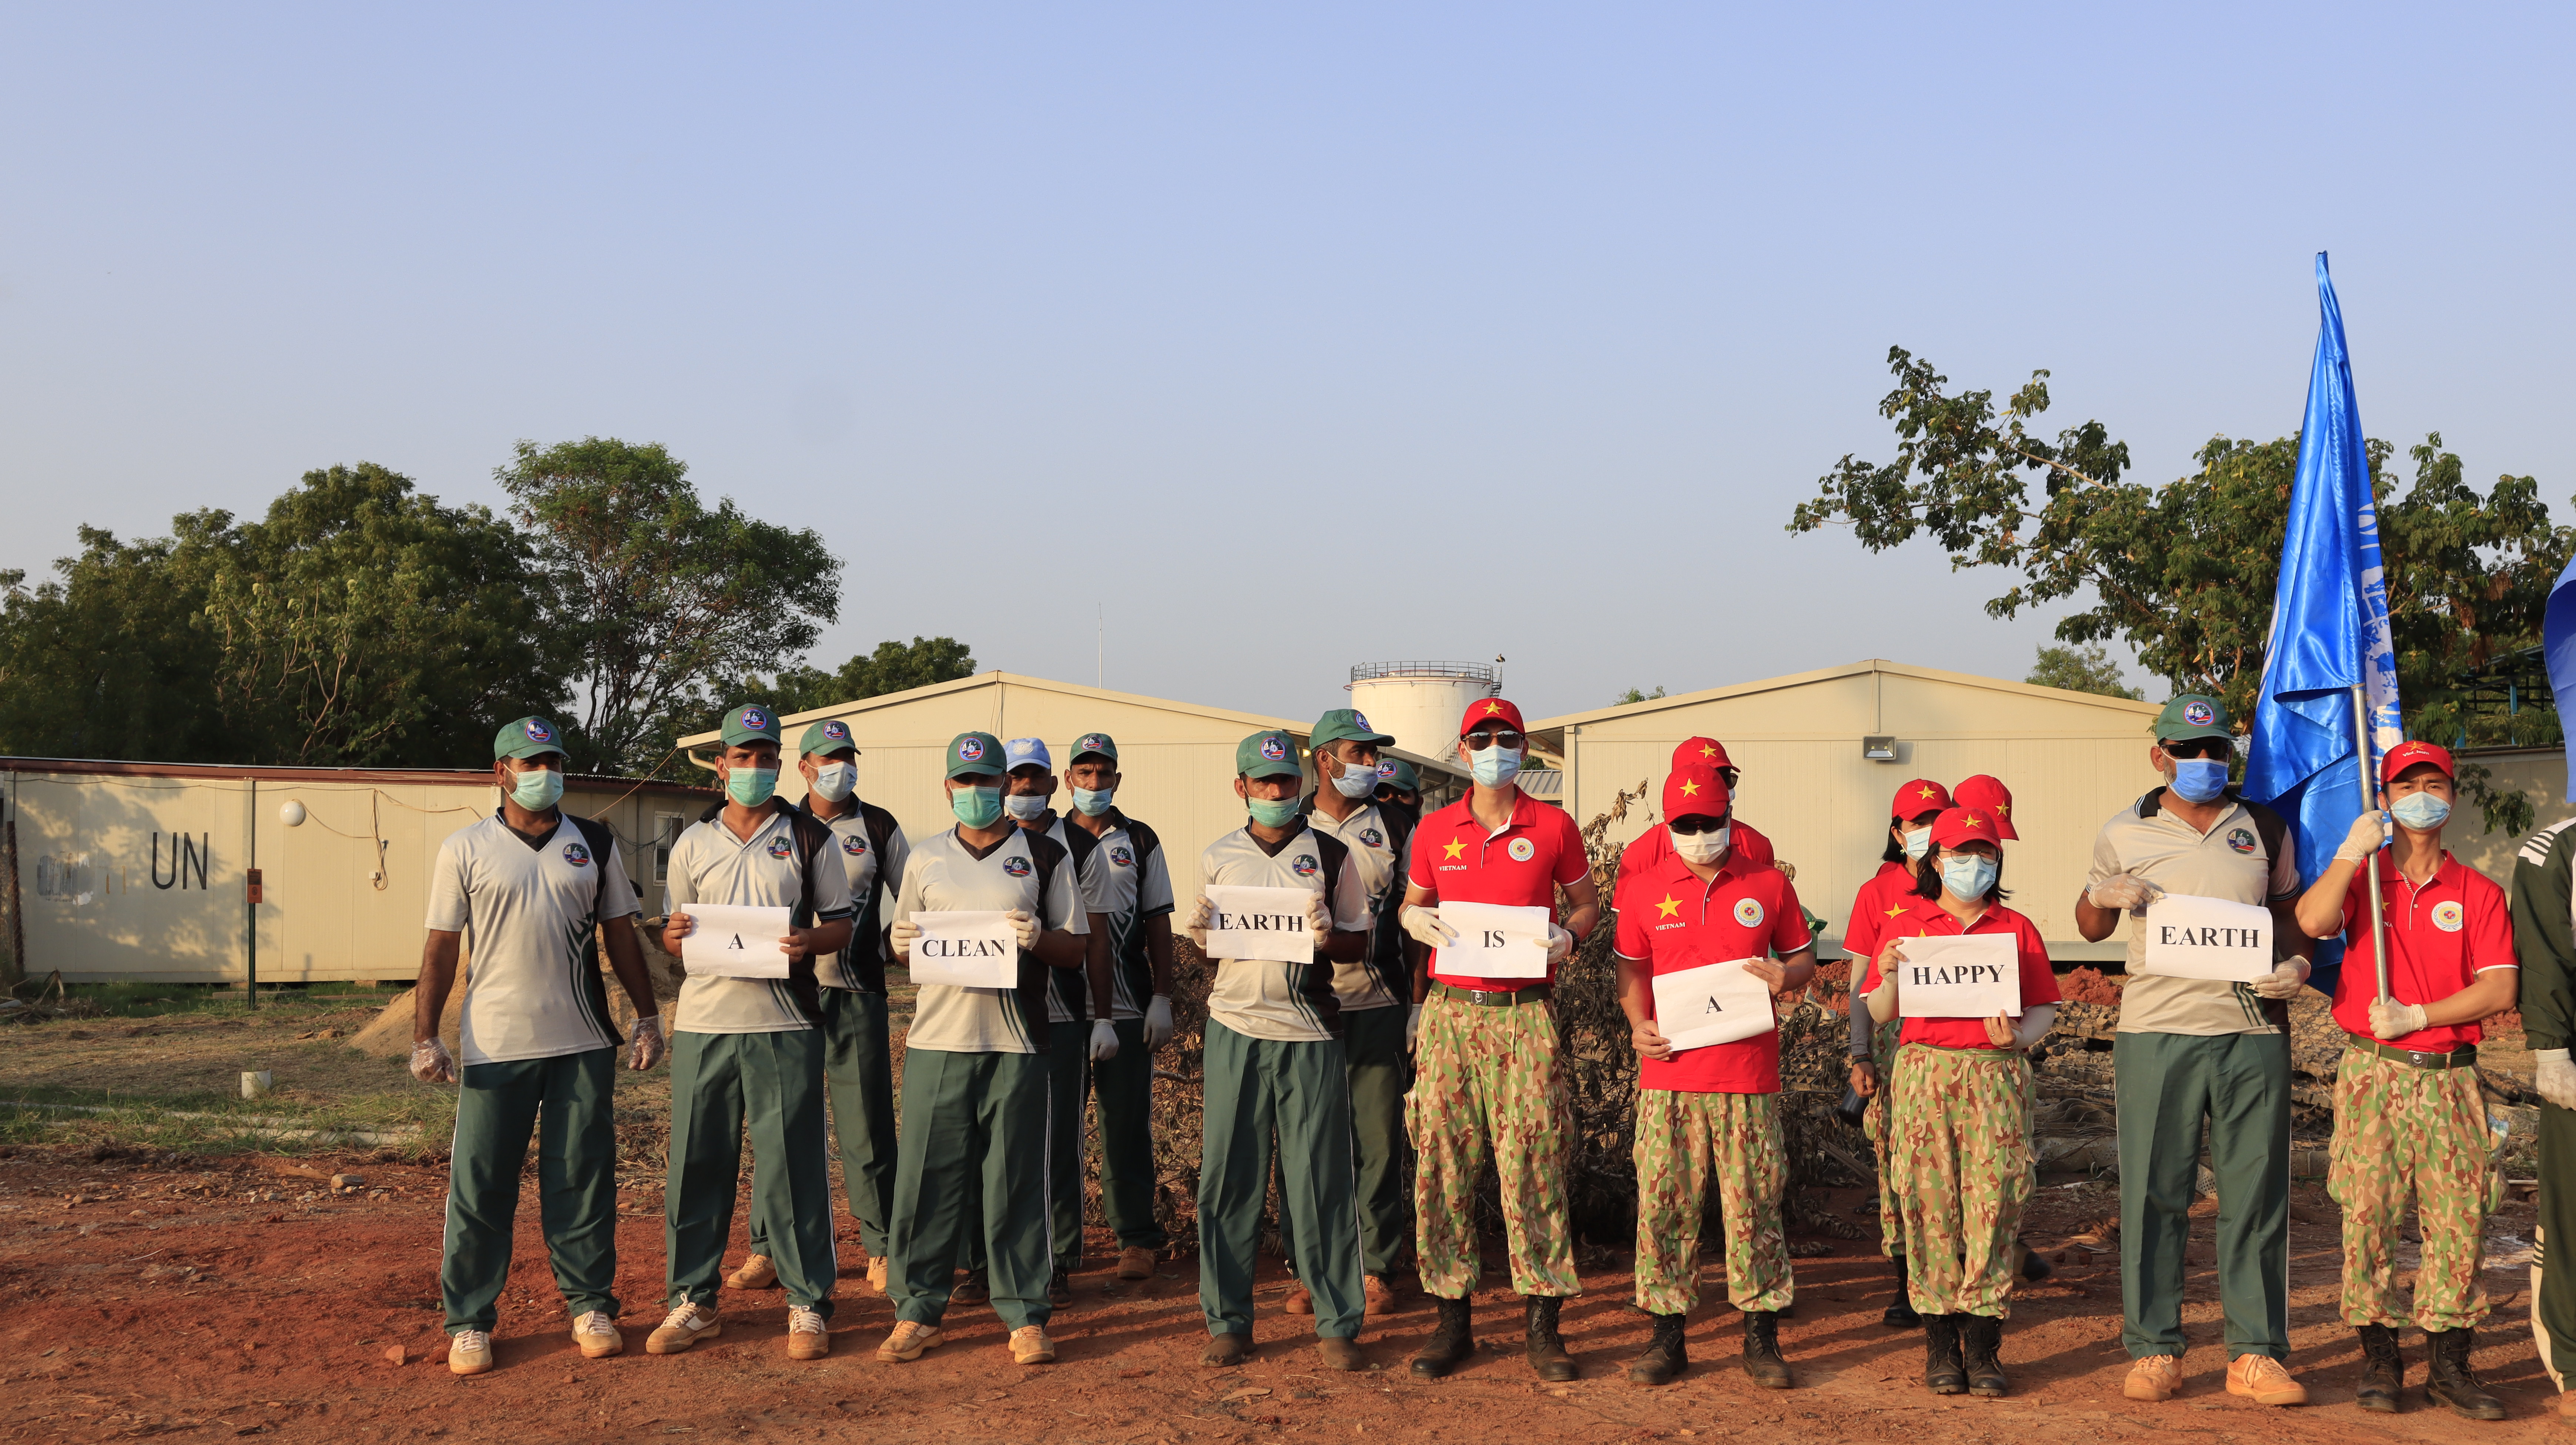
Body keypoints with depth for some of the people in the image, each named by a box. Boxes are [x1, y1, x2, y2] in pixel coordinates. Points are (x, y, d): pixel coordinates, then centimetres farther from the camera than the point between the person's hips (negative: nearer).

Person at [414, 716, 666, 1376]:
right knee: (480, 1184, 0)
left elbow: (621, 934, 13)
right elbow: (442, 948, 2)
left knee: (583, 1176, 6)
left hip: (583, 1045, 2)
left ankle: (590, 1305, 16)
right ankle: (469, 1321, 9)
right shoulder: (465, 850, 2)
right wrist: (425, 1037, -4)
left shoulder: (595, 845, 9)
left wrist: (648, 1017, 8)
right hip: (495, 1046, -2)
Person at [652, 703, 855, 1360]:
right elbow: (670, 934, 16)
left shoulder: (811, 839, 6)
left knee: (793, 1164, -2)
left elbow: (842, 924, 7)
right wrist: (677, 935, -8)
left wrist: (809, 941, -15)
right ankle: (692, 1301, 15)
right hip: (704, 1021, 2)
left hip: (784, 1025, -2)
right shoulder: (693, 843, 12)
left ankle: (808, 1303, 8)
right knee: (696, 1163, 4)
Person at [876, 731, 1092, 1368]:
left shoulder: (1046, 857, 6)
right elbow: (903, 942, 18)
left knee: (1016, 1181, 1)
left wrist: (1038, 939, -14)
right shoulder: (924, 859, 13)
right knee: (926, 1177, 1)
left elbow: (1079, 951, 6)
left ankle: (1026, 1315, 8)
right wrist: (903, 945, -5)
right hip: (937, 1039, 2)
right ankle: (917, 1311, 10)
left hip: (1015, 1042, -2)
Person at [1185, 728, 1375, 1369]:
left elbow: (1359, 943, 8)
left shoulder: (1331, 856, 6)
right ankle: (1227, 1322, 12)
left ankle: (1337, 1325, 7)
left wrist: (1328, 941, -12)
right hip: (1235, 1031, 1)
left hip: (1309, 1034, -1)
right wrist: (1204, 939, -3)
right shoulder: (1218, 858, 10)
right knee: (1227, 1176, 2)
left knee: (1321, 1178, -1)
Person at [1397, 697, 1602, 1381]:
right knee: (1443, 1163, 1)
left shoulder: (1553, 828, 3)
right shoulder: (1434, 831, 8)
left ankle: (1543, 1324, 4)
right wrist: (1417, 921, -3)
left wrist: (1567, 935, -7)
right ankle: (1453, 1319, 11)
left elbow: (1587, 902, 14)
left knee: (1533, 1163, -3)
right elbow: (1412, 904, 20)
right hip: (1450, 1011, 2)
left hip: (1524, 1012, -2)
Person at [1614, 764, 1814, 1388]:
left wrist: (1786, 977, -9)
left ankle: (1762, 1336, 11)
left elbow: (1804, 957, 14)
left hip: (1749, 1074, -1)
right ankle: (1667, 1333, 12)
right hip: (1670, 1071, 1)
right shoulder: (1646, 888, 6)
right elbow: (1631, 967, 14)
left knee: (1754, 1201, 2)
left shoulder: (1768, 885, 5)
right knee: (1664, 1201, 2)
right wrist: (1639, 1025, -3)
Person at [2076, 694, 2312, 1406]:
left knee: (2256, 1193, 1)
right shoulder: (2124, 835, 9)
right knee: (2152, 1193, 0)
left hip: (2252, 1032, 1)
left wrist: (2298, 963, -1)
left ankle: (2255, 1354, 9)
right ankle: (2154, 1350, 8)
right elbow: (2090, 928, 17)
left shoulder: (2265, 829, 13)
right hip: (2155, 1032, -1)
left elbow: (2292, 912, 20)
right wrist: (2102, 897, -6)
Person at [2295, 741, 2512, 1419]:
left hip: (2451, 1078, 1)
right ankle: (2380, 1361, 7)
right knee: (2368, 1216, -2)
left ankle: (2449, 1364, 8)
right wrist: (2354, 848, -12)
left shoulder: (2479, 894, 7)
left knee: (2456, 1221, -1)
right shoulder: (2358, 878, 8)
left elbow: (2500, 989, -3)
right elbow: (2312, 921, -14)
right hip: (2372, 1075, 0)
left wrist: (2416, 1017, -11)